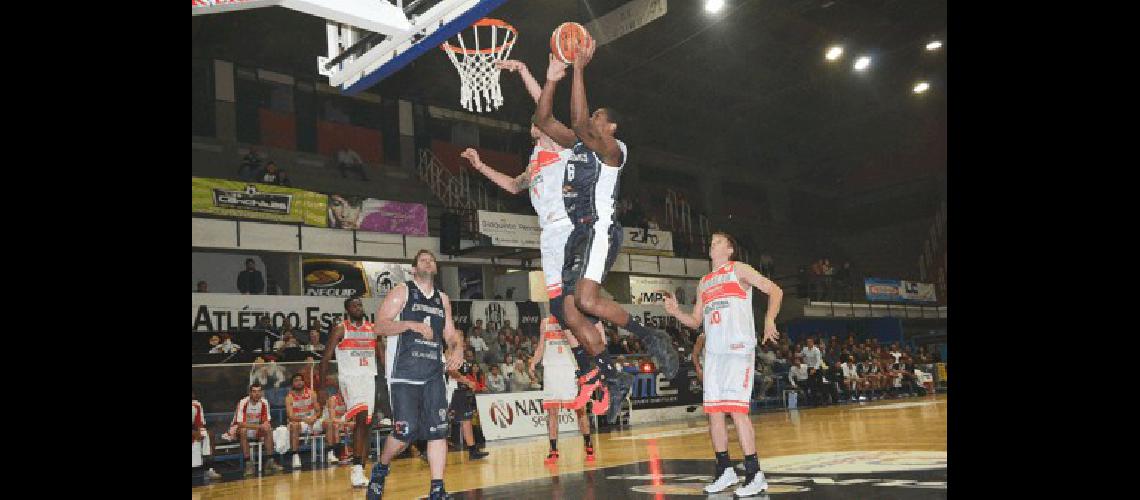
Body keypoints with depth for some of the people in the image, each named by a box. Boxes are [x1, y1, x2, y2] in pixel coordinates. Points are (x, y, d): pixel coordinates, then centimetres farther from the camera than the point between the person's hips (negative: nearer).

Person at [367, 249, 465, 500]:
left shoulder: (443, 299, 18)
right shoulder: (401, 292, 2)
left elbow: (450, 333, 22)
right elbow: (380, 326, -6)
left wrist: (457, 348, 0)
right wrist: (412, 324, -17)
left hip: (434, 373, 5)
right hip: (404, 373, -5)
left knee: (438, 431, -3)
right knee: (406, 431, -10)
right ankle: (380, 469, 18)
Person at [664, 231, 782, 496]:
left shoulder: (738, 269, 4)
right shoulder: (704, 282, 22)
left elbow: (774, 290, -2)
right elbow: (696, 321, 23)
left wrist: (769, 319, -19)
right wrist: (675, 311, 4)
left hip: (738, 348, -7)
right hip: (713, 352, 7)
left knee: (736, 408, -16)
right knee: (713, 411, 5)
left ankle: (755, 474, -11)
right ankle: (725, 471, 15)